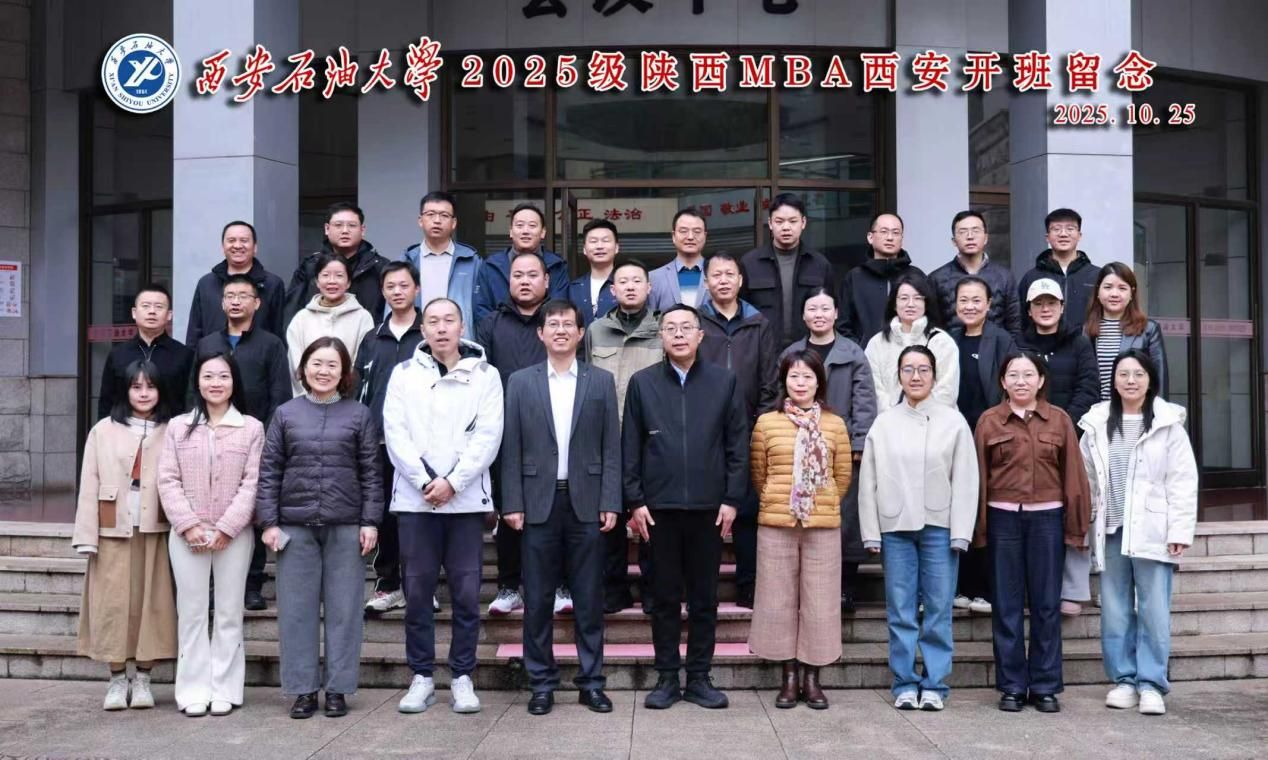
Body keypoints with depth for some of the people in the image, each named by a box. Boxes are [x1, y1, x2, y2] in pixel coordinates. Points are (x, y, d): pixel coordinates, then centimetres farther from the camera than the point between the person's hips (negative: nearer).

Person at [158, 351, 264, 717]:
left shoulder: (251, 428, 2)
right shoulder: (178, 426, 7)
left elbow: (253, 483, -3)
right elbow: (167, 480, 2)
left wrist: (225, 528, -11)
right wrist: (189, 525, -9)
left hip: (234, 534, -1)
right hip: (187, 534, 1)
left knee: (229, 613, 4)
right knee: (191, 613, 4)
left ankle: (224, 690, 11)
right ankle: (194, 691, 11)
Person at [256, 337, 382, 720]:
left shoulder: (359, 415, 5)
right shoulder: (285, 414, 7)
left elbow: (371, 472, 3)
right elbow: (269, 472, 7)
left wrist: (370, 522, -3)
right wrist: (268, 522, 0)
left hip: (345, 527, -1)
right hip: (295, 526, 1)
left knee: (343, 608, 3)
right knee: (296, 609, 4)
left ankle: (337, 689, 13)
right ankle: (303, 689, 14)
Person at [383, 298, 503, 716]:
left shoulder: (485, 375, 5)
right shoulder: (404, 374, 8)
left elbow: (488, 435, -3)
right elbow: (395, 433, 0)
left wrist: (453, 482, -12)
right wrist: (425, 481, -11)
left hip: (466, 498, -1)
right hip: (414, 498, 1)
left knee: (466, 592, 2)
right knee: (417, 591, 4)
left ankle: (462, 677, 13)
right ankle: (422, 677, 15)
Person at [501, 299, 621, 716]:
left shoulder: (601, 381, 6)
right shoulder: (521, 382, 7)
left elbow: (611, 447, 4)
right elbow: (512, 448, 4)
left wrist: (610, 502, -3)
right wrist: (512, 503, -3)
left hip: (586, 502, 0)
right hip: (539, 502, 0)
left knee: (588, 598, 5)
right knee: (538, 599, 5)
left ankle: (592, 682, 15)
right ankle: (541, 684, 15)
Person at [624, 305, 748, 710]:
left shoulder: (724, 381, 5)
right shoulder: (642, 383, 4)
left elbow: (738, 444, 4)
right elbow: (630, 447, 4)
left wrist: (732, 498, -2)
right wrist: (634, 501, -2)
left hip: (708, 506, 0)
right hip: (659, 506, 0)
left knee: (704, 597, 7)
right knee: (664, 596, 7)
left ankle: (699, 677, 18)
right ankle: (667, 678, 17)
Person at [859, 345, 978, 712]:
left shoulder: (953, 421, 2)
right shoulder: (883, 423, 6)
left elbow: (965, 481, 0)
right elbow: (869, 482, 6)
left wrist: (960, 532, -5)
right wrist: (871, 533, 2)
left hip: (939, 527, -1)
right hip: (895, 527, 1)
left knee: (938, 611, 3)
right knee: (900, 612, 5)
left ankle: (934, 685, 12)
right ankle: (904, 684, 14)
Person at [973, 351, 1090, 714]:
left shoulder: (1059, 420, 5)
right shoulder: (989, 421, 4)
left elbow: (1073, 473, 5)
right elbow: (978, 475, 3)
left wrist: (1076, 525, 2)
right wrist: (978, 527, -1)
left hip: (1047, 517, 0)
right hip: (1003, 518, 0)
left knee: (1046, 603, 5)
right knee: (1007, 604, 4)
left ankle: (1046, 686, 14)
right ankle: (1012, 686, 13)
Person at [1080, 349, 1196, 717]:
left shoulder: (1167, 424, -1)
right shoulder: (1097, 424, 7)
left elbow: (1182, 483, -4)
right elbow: (1087, 480, 9)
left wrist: (1180, 531, -9)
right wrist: (1085, 523, 4)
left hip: (1152, 531, -3)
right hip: (1111, 531, 3)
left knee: (1154, 611, -1)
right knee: (1115, 611, 8)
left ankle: (1151, 684, 7)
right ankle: (1123, 680, 18)